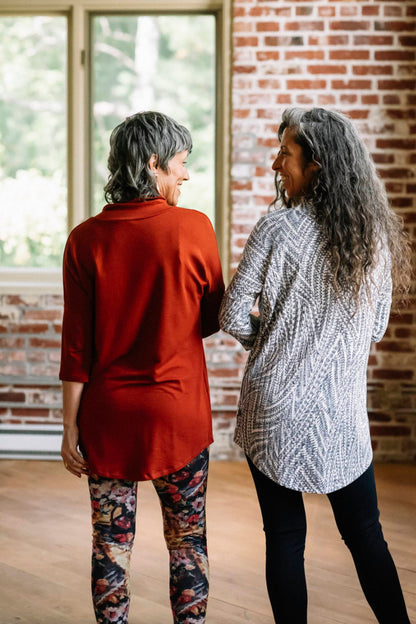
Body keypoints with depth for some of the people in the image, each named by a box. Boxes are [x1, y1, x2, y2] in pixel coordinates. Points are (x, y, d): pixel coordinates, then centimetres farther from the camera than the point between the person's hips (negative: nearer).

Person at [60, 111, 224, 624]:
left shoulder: (86, 239, -4)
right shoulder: (193, 228, -9)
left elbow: (76, 345, -4)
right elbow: (212, 319, 3)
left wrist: (70, 426, 2)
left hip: (106, 417, 2)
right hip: (178, 413, -1)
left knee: (111, 544, 10)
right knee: (187, 543, 12)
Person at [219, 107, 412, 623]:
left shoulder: (279, 228, -13)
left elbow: (232, 316, -10)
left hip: (275, 409, -3)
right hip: (342, 413, 3)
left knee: (284, 537, 8)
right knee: (365, 534, 14)